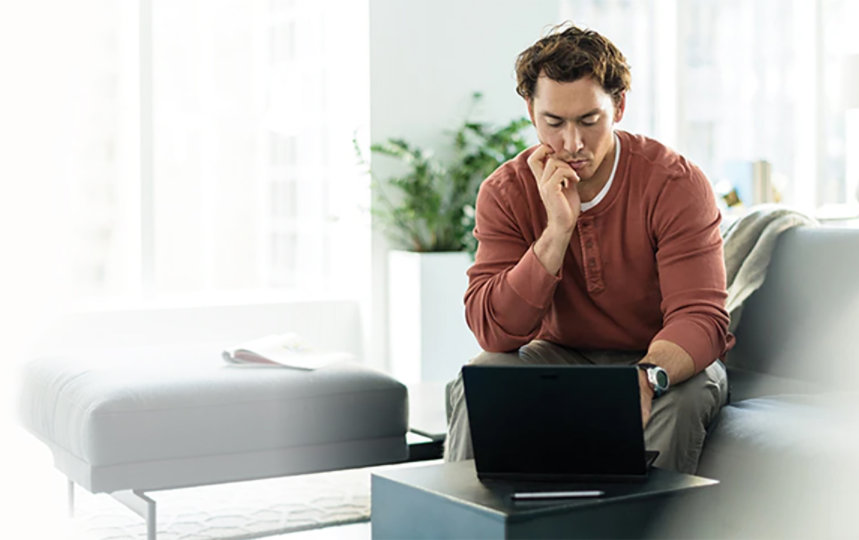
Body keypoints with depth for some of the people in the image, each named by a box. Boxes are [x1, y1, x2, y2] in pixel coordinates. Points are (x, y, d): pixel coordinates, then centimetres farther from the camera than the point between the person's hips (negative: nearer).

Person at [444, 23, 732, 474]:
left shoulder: (676, 184, -17)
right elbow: (493, 331, -19)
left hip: (665, 360, -1)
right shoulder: (506, 192, -10)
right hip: (561, 358, 2)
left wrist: (646, 378, -48)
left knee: (679, 396, -35)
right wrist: (558, 230, -30)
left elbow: (700, 318, -26)